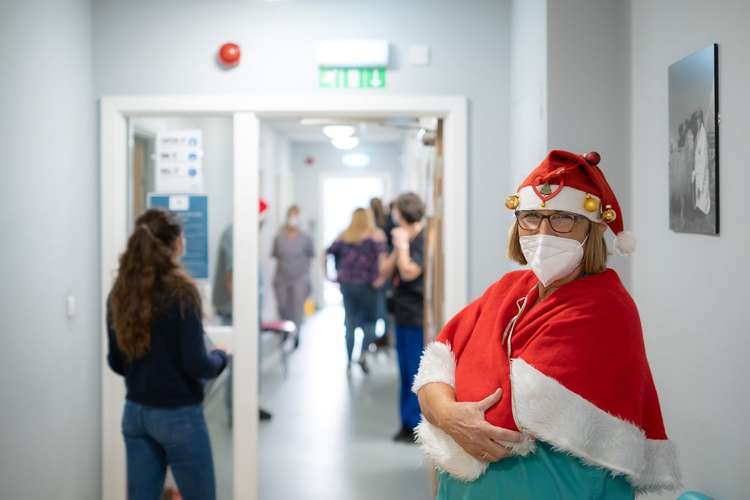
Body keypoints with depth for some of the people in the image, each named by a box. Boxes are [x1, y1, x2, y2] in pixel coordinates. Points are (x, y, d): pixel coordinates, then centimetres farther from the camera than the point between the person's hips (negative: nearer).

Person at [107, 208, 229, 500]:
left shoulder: (120, 292, 1)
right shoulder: (180, 291, -16)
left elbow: (116, 362, 9)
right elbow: (196, 365, -18)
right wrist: (220, 358, 2)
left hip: (135, 412, 6)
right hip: (178, 415, -6)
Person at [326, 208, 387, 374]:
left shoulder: (344, 236, 10)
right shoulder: (376, 234, -2)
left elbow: (327, 253, 7)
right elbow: (382, 254, -19)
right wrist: (380, 277, -15)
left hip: (346, 284, 4)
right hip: (366, 284, -4)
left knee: (350, 323, 11)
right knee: (370, 320, 10)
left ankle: (348, 361, 13)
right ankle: (363, 354, -7)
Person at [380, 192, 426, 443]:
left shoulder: (423, 240, -12)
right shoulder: (405, 239, 14)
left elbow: (409, 272, -20)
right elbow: (385, 270, 11)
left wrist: (403, 245, -12)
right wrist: (397, 248, -1)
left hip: (417, 317, -9)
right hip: (403, 314, 9)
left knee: (416, 372, -5)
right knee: (405, 371, 14)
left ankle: (416, 425, 1)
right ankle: (408, 423, 22)